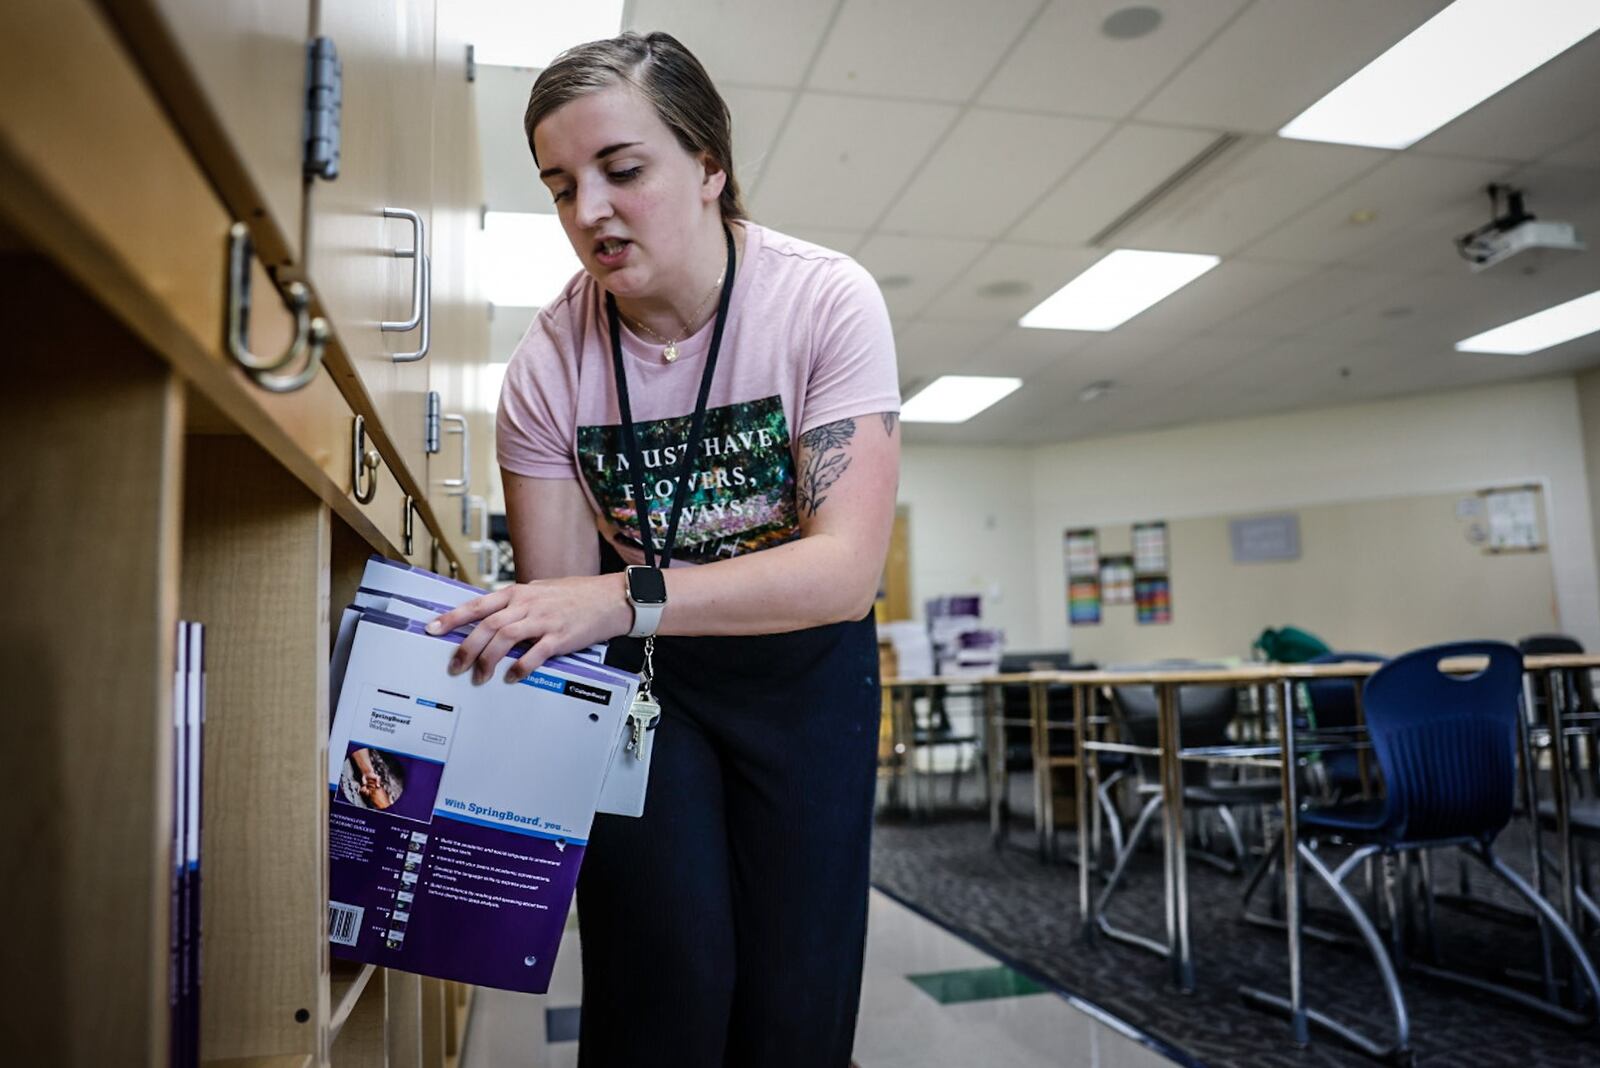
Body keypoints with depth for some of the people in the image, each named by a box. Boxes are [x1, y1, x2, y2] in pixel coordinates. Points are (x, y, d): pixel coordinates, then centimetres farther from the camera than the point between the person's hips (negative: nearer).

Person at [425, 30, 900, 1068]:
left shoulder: (826, 300, -20)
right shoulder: (551, 361, -14)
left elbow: (847, 569, -29)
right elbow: (558, 597, -11)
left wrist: (626, 597, -41)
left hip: (803, 666, 0)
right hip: (644, 675, 1)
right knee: (665, 981, -6)